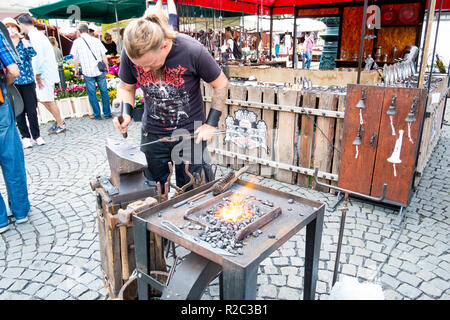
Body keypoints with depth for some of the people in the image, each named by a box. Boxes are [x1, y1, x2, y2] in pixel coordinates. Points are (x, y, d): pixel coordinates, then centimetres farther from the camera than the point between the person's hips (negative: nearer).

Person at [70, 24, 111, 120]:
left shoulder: (77, 42, 0)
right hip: (100, 70, 2)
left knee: (92, 94, 7)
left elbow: (75, 59, -2)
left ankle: (97, 114, 12)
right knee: (104, 92, 10)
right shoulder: (96, 40, 4)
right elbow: (104, 56, 4)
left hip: (88, 72, -2)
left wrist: (76, 70, 13)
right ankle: (107, 113, 14)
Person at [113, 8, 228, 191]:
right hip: (152, 133, 3)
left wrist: (211, 124, -12)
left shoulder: (192, 51, -22)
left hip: (190, 132, -2)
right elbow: (126, 88, 5)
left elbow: (221, 84, -8)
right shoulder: (130, 53, -13)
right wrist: (125, 113, -15)